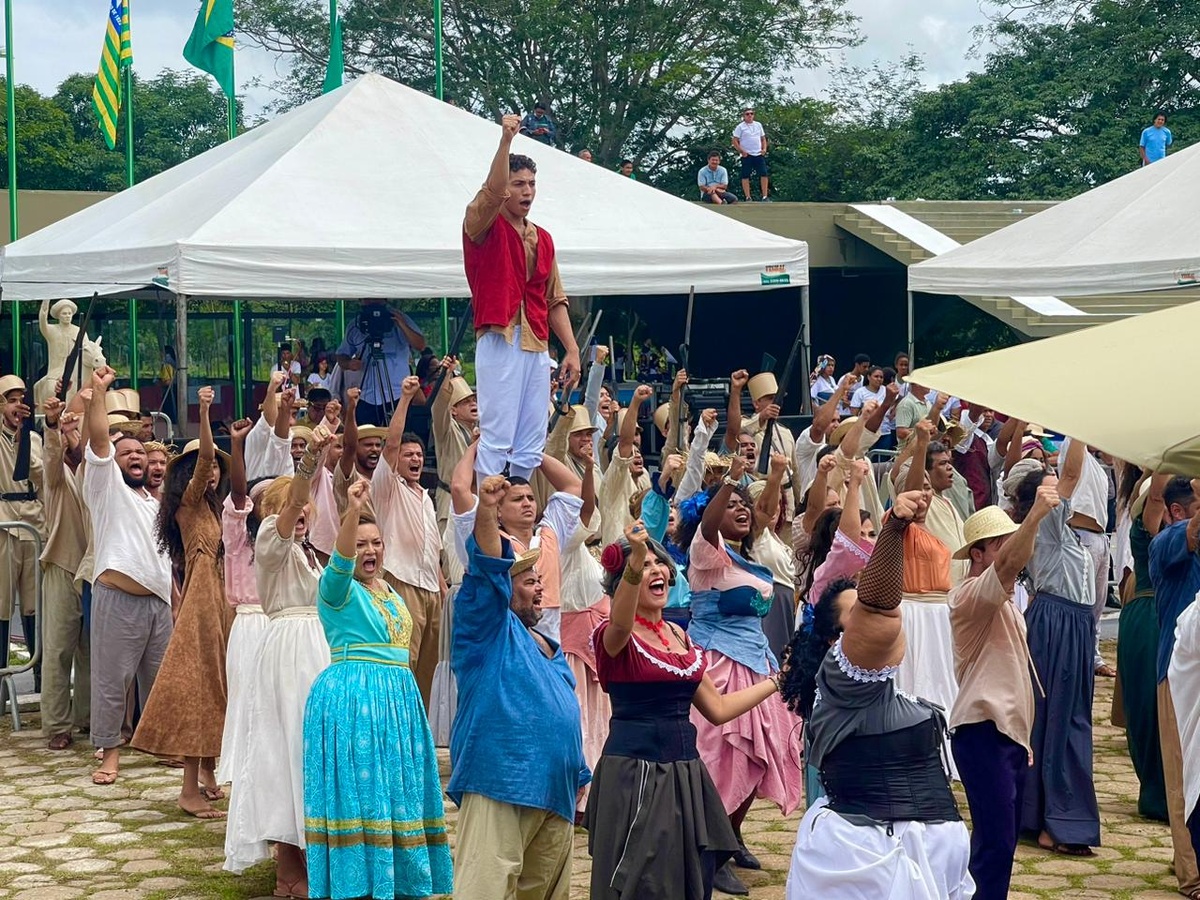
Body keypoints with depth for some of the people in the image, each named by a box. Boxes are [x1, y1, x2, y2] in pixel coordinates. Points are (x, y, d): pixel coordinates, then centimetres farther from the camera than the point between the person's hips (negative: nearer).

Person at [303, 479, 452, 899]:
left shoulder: (390, 593, 16)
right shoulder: (339, 589, -7)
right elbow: (340, 563, -30)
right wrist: (352, 514, -45)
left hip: (395, 696, 8)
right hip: (351, 696, -8)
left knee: (395, 787, 11)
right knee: (359, 786, -7)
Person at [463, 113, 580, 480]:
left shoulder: (543, 239, 19)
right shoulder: (484, 226, 2)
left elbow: (555, 300, 19)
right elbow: (491, 192, -20)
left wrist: (572, 349, 10)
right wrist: (506, 140, -29)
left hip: (537, 346, 6)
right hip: (500, 342, -6)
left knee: (531, 445, 4)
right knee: (496, 438, -11)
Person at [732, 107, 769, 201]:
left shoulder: (758, 125, 14)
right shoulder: (740, 127, -1)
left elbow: (763, 138, 20)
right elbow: (735, 141, -4)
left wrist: (764, 149, 4)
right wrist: (742, 152, -11)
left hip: (759, 154, 4)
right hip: (747, 155, -4)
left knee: (764, 174, -4)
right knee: (746, 176, -4)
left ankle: (765, 196, -2)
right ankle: (747, 197, -1)